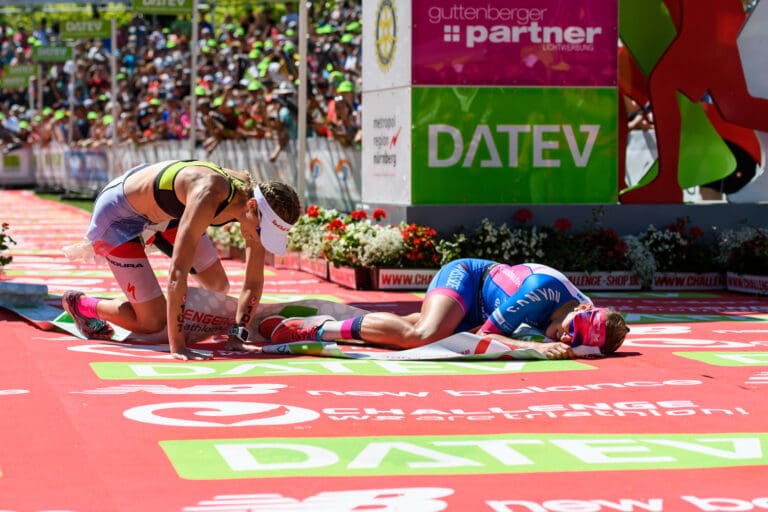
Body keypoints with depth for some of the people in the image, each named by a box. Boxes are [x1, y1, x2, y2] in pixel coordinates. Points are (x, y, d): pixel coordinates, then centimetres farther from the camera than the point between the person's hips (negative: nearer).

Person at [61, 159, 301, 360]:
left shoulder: (253, 195, -19)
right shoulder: (208, 196, -42)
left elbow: (253, 283, -10)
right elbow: (178, 272, -44)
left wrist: (237, 335, -22)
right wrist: (177, 347, -43)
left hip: (164, 210, 7)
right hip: (118, 213, -7)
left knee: (218, 288, 9)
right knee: (153, 322, -8)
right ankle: (78, 304, 14)